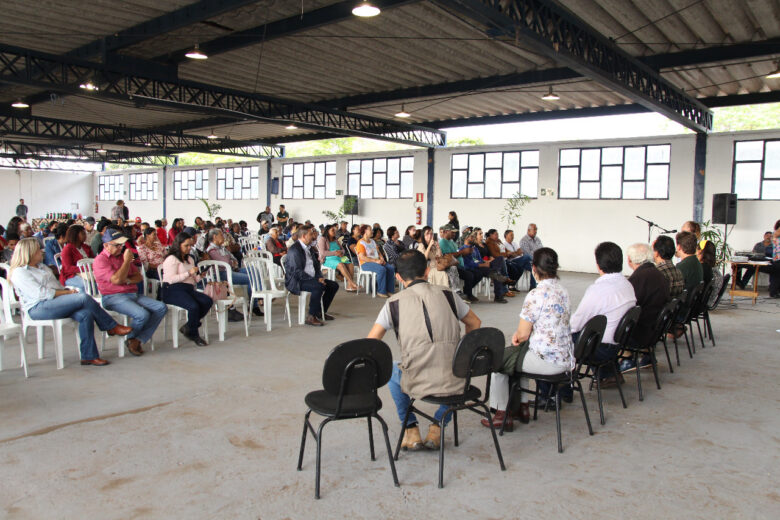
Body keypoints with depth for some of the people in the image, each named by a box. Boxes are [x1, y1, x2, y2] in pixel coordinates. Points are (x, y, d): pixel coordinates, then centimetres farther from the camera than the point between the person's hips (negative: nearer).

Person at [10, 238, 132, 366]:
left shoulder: (44, 268, 28)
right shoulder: (19, 273, 0)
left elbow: (58, 288, 24)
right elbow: (41, 293, -13)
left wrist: (69, 290, 0)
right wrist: (67, 292, -13)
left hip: (55, 303, 8)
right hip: (38, 308, -8)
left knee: (86, 314, -24)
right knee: (84, 298, -27)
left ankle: (89, 356, -24)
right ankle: (112, 327, -13)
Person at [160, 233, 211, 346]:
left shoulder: (189, 259, 26)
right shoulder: (172, 259, 0)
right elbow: (171, 279, -13)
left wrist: (200, 276, 6)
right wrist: (188, 273, -16)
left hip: (189, 289, 8)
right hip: (173, 291, -8)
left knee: (208, 301, -21)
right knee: (193, 306, -33)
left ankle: (188, 328, -7)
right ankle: (194, 335, -10)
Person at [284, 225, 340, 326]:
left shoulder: (309, 248, 16)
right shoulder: (294, 249, -15)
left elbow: (316, 265, 20)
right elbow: (297, 272, -22)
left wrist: (320, 277, -1)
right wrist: (315, 280, -24)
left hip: (311, 279, 10)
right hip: (296, 282, -10)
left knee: (334, 285, 1)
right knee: (319, 286, -34)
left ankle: (321, 312, 14)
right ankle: (311, 317, -25)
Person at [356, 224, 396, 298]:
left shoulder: (372, 241, 21)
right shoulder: (360, 243, -6)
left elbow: (378, 252, 23)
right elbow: (362, 257, -16)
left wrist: (381, 259, -1)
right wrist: (375, 261, -21)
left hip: (377, 261, 8)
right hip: (366, 263, -8)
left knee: (391, 268, -17)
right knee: (382, 269, -34)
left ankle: (389, 290, -16)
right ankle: (381, 292, -25)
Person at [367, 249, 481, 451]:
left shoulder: (394, 303, 1)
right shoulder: (446, 294, 6)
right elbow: (475, 323, 19)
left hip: (418, 383, -1)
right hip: (454, 383, 2)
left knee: (393, 370, 32)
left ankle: (411, 430, 29)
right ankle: (437, 427, 27)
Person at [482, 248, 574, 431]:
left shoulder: (536, 295, -20)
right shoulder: (563, 291, 7)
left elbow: (523, 334, -16)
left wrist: (517, 335, 7)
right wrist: (520, 334, 8)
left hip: (546, 361, -8)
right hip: (565, 359, 8)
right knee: (517, 353, 32)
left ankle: (503, 415, 21)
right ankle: (523, 408, 36)